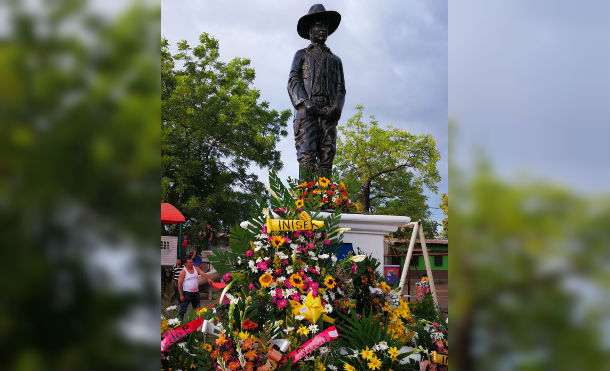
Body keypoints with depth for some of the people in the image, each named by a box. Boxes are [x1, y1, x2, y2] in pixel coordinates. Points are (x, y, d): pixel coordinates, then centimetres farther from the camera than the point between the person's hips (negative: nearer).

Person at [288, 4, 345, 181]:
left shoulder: (335, 60, 28)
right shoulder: (301, 55, 20)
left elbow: (340, 88, 17)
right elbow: (293, 81, 6)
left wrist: (336, 107, -6)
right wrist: (306, 103, -13)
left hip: (329, 114, 3)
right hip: (306, 113, -3)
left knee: (326, 158, -7)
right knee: (306, 157, -16)